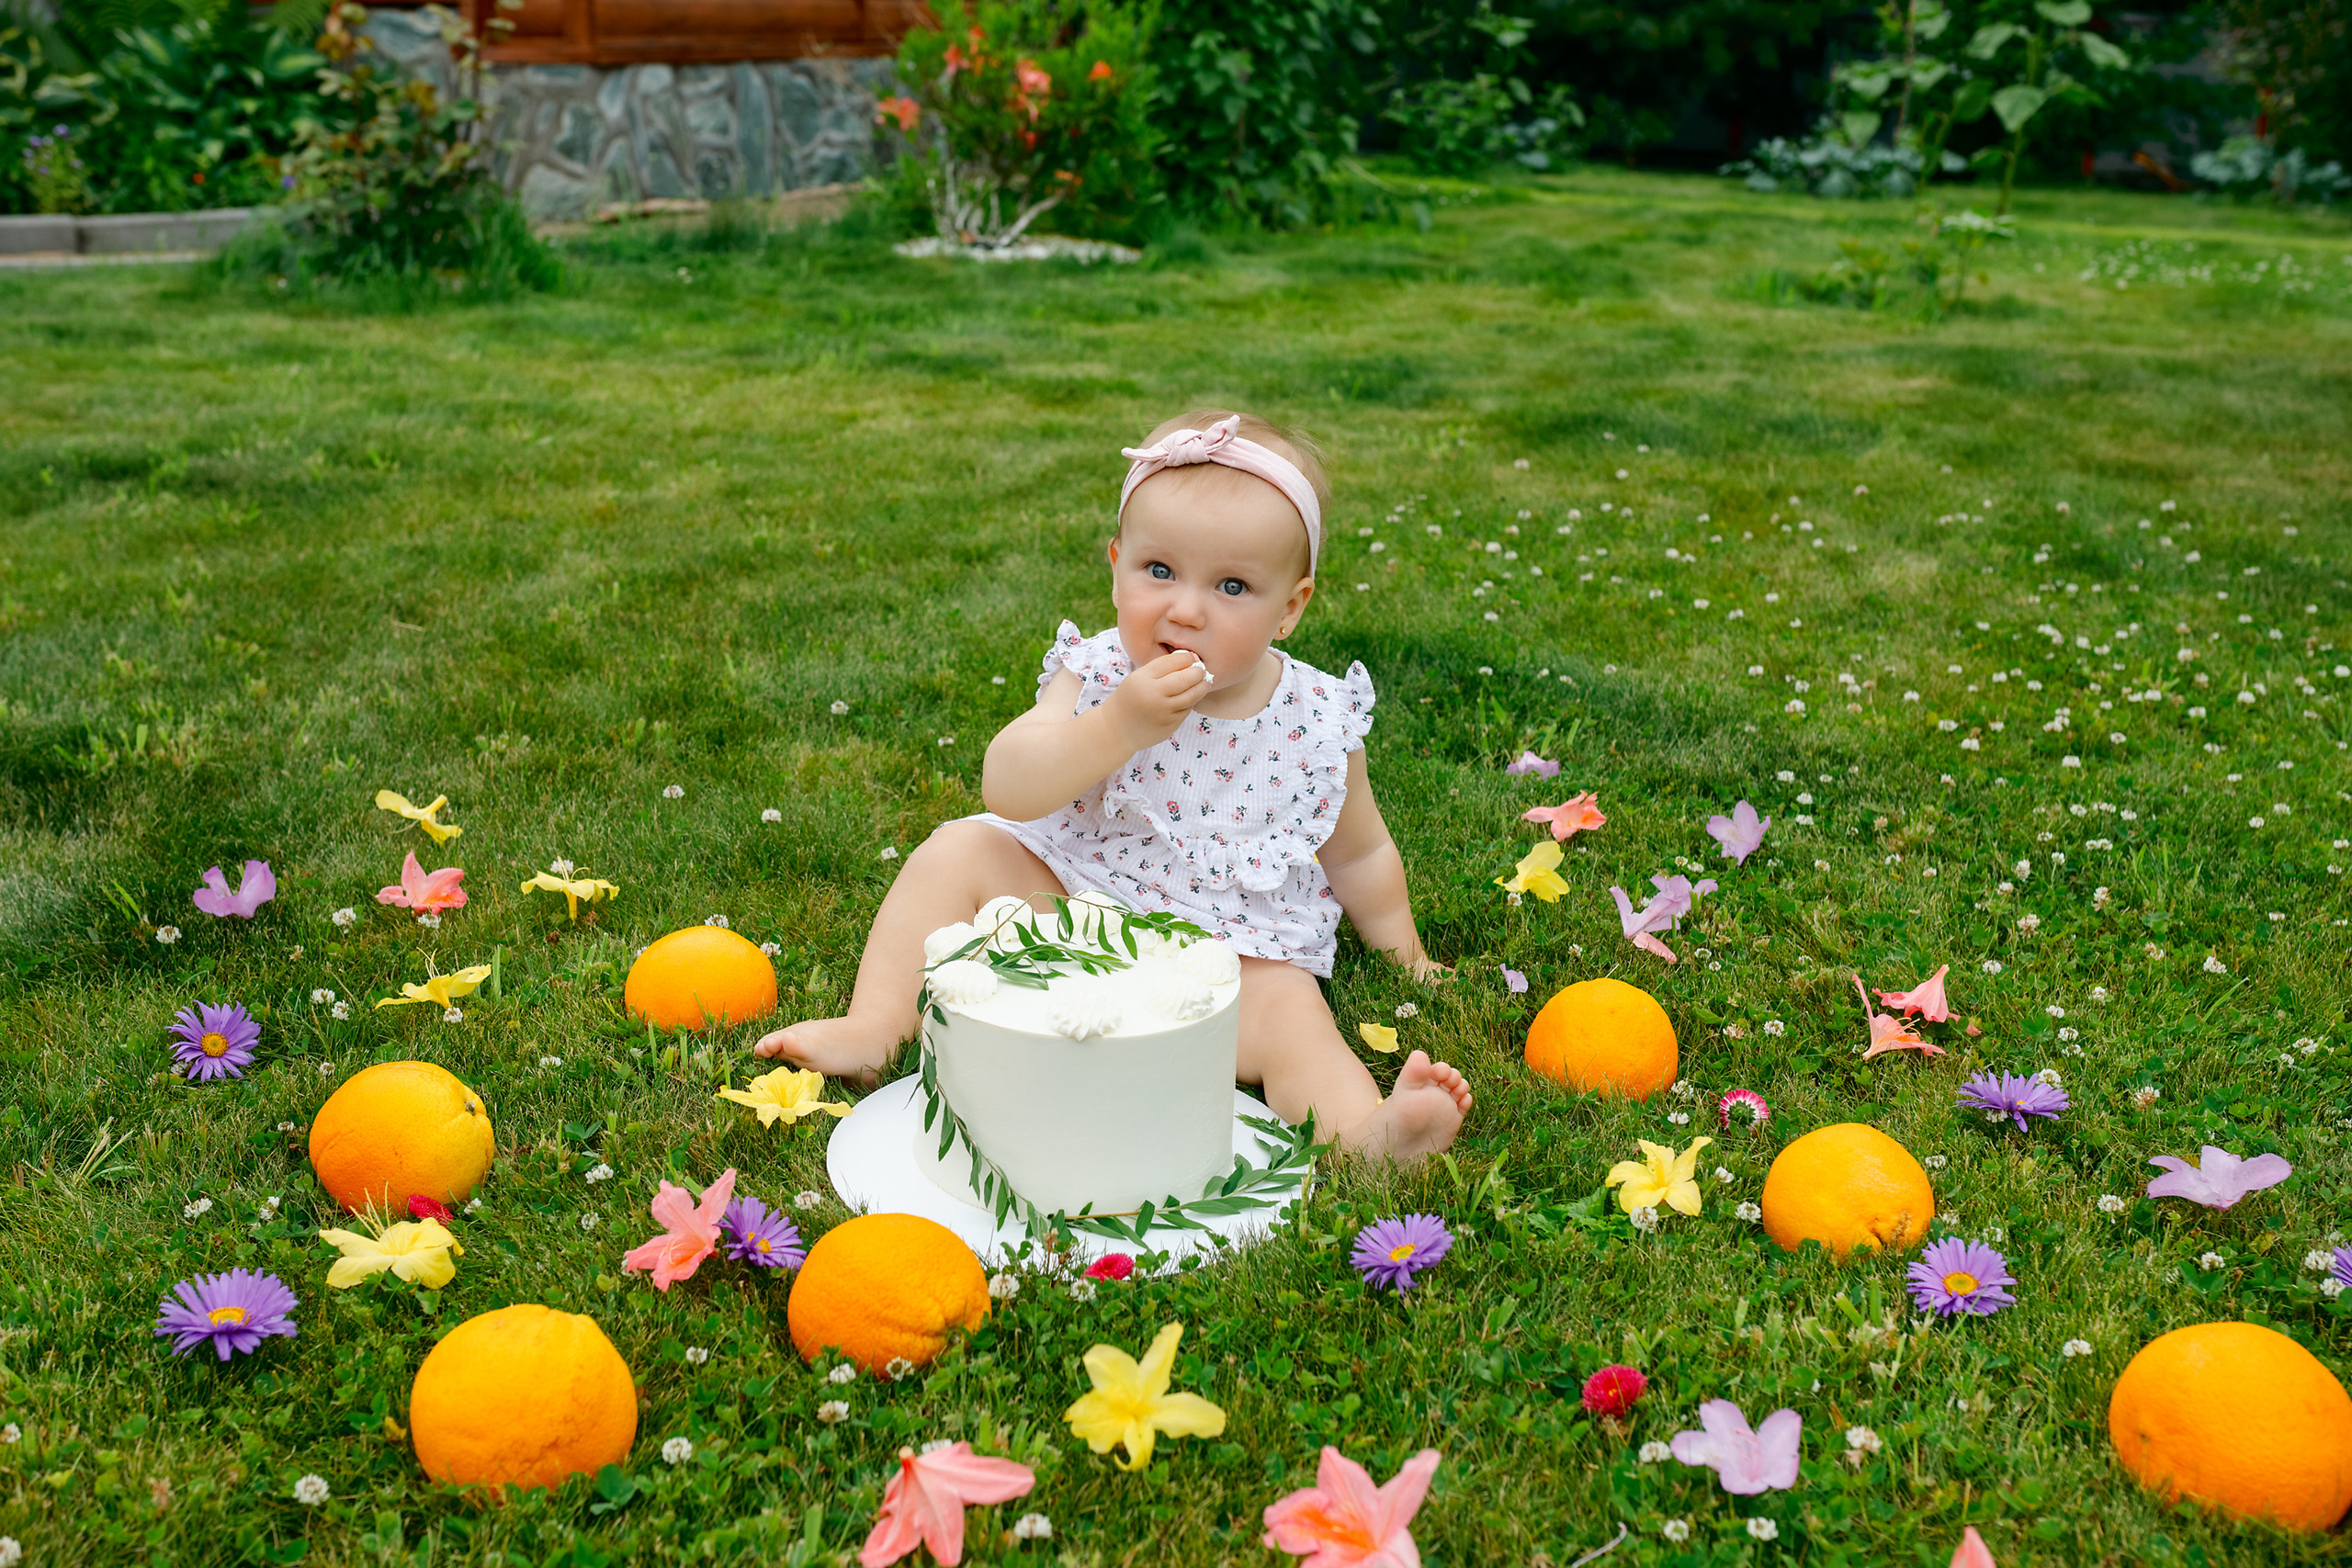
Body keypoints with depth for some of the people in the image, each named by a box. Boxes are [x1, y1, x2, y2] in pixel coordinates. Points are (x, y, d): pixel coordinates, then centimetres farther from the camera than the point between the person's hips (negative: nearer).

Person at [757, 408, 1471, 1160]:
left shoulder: (1317, 724, -9)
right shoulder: (1097, 677, -12)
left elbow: (1359, 853, 7)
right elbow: (1007, 790, -26)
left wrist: (1407, 957, 11)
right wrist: (1119, 726, -37)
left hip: (1238, 952, -1)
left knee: (1288, 1012, -29)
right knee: (958, 852, -13)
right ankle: (874, 1029, -11)